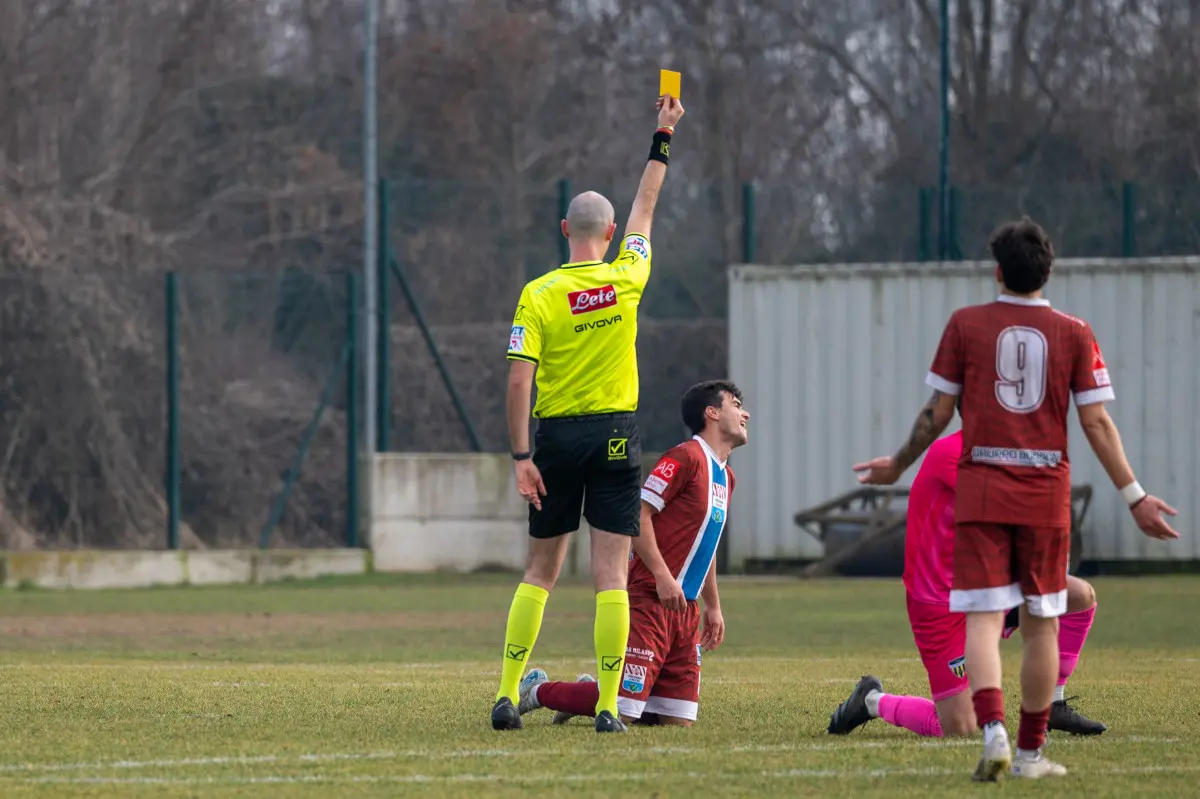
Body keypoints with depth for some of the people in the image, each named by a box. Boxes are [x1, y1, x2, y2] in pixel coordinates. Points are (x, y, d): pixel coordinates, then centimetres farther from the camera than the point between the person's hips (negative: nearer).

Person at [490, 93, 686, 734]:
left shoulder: (538, 295, -5)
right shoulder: (626, 280, -1)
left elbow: (519, 379, -11)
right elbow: (644, 212, 15)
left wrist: (521, 456, -8)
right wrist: (662, 138, 25)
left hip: (556, 437, 0)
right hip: (615, 435, 0)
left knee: (540, 570, 10)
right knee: (610, 573, -1)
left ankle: (508, 694, 6)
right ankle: (608, 705, -6)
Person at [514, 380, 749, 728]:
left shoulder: (724, 477, 19)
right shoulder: (685, 458, -9)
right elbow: (638, 513, -17)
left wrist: (713, 607, 30)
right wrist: (663, 576, -23)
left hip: (684, 609, 9)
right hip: (650, 600, -9)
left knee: (679, 719, 1)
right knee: (622, 710, -13)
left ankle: (591, 692, 23)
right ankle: (538, 691, 11)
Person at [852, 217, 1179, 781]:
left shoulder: (965, 325, 1)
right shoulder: (1074, 334, 1)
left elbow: (937, 413, 3)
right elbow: (1096, 422, -1)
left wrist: (898, 464, 20)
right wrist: (1134, 496, 5)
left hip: (980, 492, -1)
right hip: (1045, 493, 1)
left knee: (983, 619, -4)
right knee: (1041, 624, 10)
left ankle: (992, 731, -24)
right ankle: (1030, 751, 13)